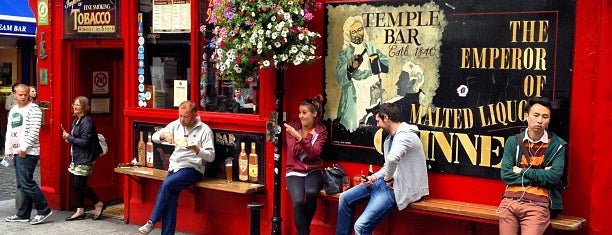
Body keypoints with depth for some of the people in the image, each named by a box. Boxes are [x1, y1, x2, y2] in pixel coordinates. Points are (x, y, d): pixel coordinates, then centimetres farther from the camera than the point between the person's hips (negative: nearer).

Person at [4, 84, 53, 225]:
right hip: (16, 153, 8)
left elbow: (34, 131, -16)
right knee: (22, 185, 11)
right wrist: (8, 150, 16)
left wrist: (24, 147, -18)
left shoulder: (33, 109, -7)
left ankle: (44, 211, -3)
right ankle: (23, 215, 16)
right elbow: (9, 131, 22)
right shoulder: (13, 110, 19)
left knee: (26, 183, -11)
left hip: (28, 153, -8)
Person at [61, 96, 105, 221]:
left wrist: (69, 137, -13)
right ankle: (80, 211, 17)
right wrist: (69, 139, 4)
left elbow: (84, 141, -21)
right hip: (76, 158, 10)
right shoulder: (76, 121, 14)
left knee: (80, 185, -7)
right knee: (76, 185, 9)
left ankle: (99, 204, 10)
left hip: (84, 159, -10)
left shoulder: (87, 122, -16)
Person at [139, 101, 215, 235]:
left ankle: (152, 221, -16)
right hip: (174, 167, 5)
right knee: (171, 198, -18)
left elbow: (211, 156, -8)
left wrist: (196, 149, -26)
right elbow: (154, 137, 14)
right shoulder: (176, 124, 10)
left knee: (167, 184, -28)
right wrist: (164, 135, -9)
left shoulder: (205, 130, -4)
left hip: (192, 168, -4)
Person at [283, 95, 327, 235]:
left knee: (311, 193, -32)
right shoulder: (292, 127, -2)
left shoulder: (321, 131, -2)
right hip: (294, 172, 0)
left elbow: (314, 153, -16)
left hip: (313, 171, 0)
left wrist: (300, 137, -29)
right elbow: (294, 152, -10)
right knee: (298, 201, -28)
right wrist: (310, 135, -17)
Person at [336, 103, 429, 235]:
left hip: (397, 188, -10)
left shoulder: (406, 135, -20)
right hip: (384, 182, 11)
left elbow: (392, 159, -39)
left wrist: (388, 179, -23)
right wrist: (373, 177, 6)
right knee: (345, 198, 13)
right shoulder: (391, 137, 13)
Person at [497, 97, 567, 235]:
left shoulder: (557, 145, 2)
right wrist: (540, 175, -5)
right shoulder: (513, 141, 7)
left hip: (537, 205, -2)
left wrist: (522, 171, -3)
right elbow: (505, 175, -1)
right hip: (510, 202, 2)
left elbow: (553, 176, -10)